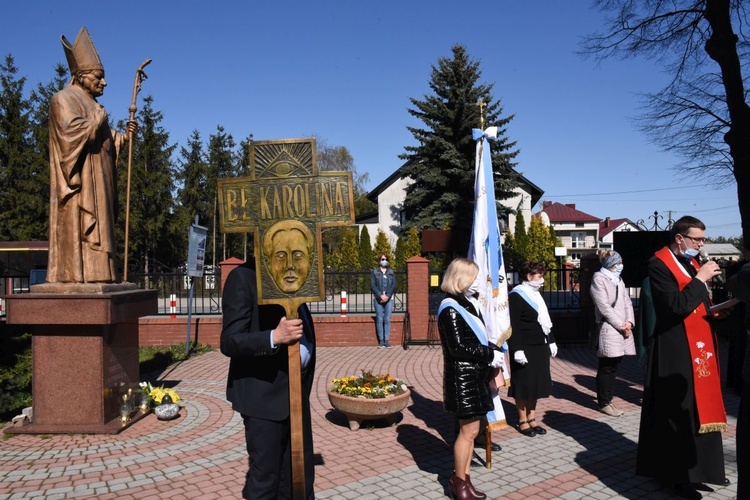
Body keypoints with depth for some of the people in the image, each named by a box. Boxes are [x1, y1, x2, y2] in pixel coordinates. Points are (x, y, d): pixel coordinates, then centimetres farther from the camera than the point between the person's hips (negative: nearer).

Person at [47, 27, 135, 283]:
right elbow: (72, 130, -22)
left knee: (96, 230, 5)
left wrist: (123, 136, 4)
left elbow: (104, 141, 21)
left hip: (97, 184, 9)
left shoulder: (91, 104, 24)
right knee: (77, 231, -12)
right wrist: (98, 120, -9)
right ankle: (76, 277, -13)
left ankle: (94, 277, 6)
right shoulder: (64, 100, -4)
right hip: (79, 184, -9)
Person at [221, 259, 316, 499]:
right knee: (264, 479, 4)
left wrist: (304, 380, 15)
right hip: (265, 394, -7)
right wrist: (274, 337, -33)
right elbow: (230, 342, -18)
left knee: (299, 480, 16)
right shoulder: (244, 277, -13)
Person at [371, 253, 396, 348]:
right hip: (378, 298, -1)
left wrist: (387, 296, -10)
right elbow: (373, 285, -1)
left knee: (387, 319, -1)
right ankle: (381, 340, 4)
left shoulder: (391, 272, 11)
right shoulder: (374, 272, 6)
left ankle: (387, 340, 3)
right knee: (379, 319, -2)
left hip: (389, 298, 1)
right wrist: (381, 295, -12)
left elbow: (393, 285, 4)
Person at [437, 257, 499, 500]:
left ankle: (464, 477, 26)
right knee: (468, 430, 0)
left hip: (475, 375, 9)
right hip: (462, 376, -9)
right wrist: (490, 353, -16)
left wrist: (493, 349, 0)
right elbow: (458, 348, -20)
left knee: (470, 430, 15)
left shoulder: (469, 304, 11)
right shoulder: (450, 309, -17)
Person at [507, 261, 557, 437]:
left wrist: (551, 341, 19)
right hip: (525, 349, -8)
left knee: (536, 383, 13)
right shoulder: (516, 296, -13)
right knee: (524, 384, 1)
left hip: (540, 347, 9)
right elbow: (513, 326, -18)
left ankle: (531, 418, 24)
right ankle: (523, 421, 13)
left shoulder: (536, 295, 14)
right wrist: (517, 349, -22)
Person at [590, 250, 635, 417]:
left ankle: (607, 400, 19)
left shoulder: (618, 280, 19)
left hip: (623, 330, 7)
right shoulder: (599, 279, -5)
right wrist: (620, 325, -13)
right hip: (608, 330, -7)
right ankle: (604, 403, 7)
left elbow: (627, 302, 14)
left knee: (613, 367, 10)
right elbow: (604, 306, -12)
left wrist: (629, 322, -3)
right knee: (606, 368, -1)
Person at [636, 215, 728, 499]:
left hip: (700, 347, 8)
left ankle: (697, 468, 25)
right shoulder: (659, 265, -14)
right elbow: (676, 306, -23)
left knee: (700, 407, 13)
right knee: (677, 413, -1)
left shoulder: (692, 263, 12)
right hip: (676, 351, -8)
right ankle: (676, 475, 11)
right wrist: (700, 279, -18)